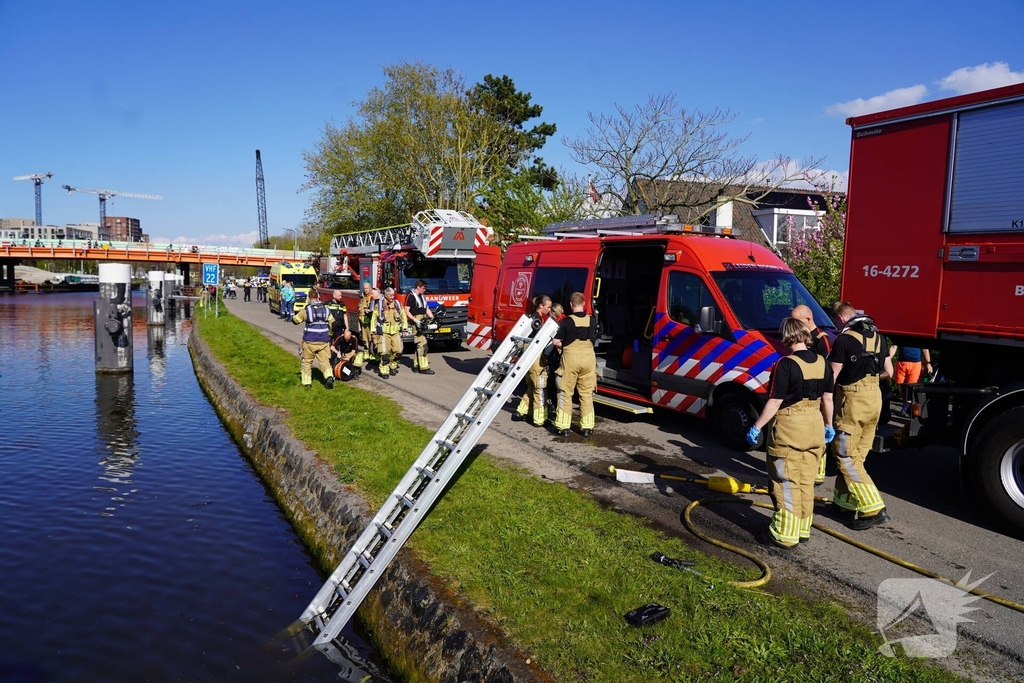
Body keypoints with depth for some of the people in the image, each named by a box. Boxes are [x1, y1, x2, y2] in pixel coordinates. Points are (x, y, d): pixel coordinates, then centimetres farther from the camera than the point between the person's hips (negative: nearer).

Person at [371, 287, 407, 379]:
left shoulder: (398, 304, 8)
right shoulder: (379, 305, -2)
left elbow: (403, 317, 17)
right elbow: (374, 319, 3)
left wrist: (404, 328, 12)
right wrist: (373, 331, 0)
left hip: (396, 332, 3)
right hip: (384, 333, -3)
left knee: (398, 351, -3)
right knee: (385, 353, -9)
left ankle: (393, 366, 21)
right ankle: (384, 371, 3)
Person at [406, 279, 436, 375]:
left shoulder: (422, 296, 18)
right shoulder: (411, 296, -8)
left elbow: (427, 309, 21)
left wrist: (432, 317, 5)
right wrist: (415, 320, -21)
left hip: (423, 323, 9)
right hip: (416, 323, -9)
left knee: (419, 345, 12)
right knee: (422, 345, -12)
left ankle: (416, 365, 19)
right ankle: (424, 368, -11)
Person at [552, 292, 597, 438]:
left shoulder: (566, 321, -6)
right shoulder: (591, 320, 3)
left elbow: (556, 342, -5)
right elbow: (592, 340, 13)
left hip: (571, 356, -3)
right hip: (588, 356, 3)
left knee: (565, 393, 7)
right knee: (586, 394, 10)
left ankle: (563, 427, 7)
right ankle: (587, 427, 12)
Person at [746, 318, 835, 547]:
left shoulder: (786, 364, -17)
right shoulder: (822, 363, 3)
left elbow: (775, 402, -17)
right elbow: (827, 399, 10)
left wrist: (756, 427, -10)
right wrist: (829, 425, 24)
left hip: (789, 428, -6)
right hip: (814, 427, 6)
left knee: (787, 484, 3)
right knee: (806, 483, 17)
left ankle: (785, 535, 9)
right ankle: (803, 529, 27)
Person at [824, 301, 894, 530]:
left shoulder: (844, 339, -12)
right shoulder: (877, 336, 10)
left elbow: (831, 377, -11)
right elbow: (888, 372, 16)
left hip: (853, 399, -8)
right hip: (875, 396, 8)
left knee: (845, 457, -3)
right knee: (857, 456, 16)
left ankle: (874, 509, -8)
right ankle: (844, 501, 24)